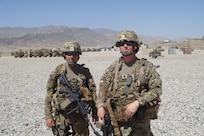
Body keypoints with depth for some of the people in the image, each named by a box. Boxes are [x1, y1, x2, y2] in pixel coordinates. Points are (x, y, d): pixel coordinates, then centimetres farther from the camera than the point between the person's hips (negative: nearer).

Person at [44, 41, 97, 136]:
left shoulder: (85, 72, 3)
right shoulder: (57, 72, -1)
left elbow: (92, 93, 7)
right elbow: (49, 95, 1)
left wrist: (95, 113, 4)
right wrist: (48, 116, -3)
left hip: (80, 115, 1)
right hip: (61, 115, -1)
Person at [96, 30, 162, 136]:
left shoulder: (147, 67, -3)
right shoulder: (113, 67, 8)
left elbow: (156, 89, -8)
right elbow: (103, 87, 12)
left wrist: (137, 103, -18)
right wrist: (100, 106, -2)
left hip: (140, 121, -2)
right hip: (118, 121, 3)